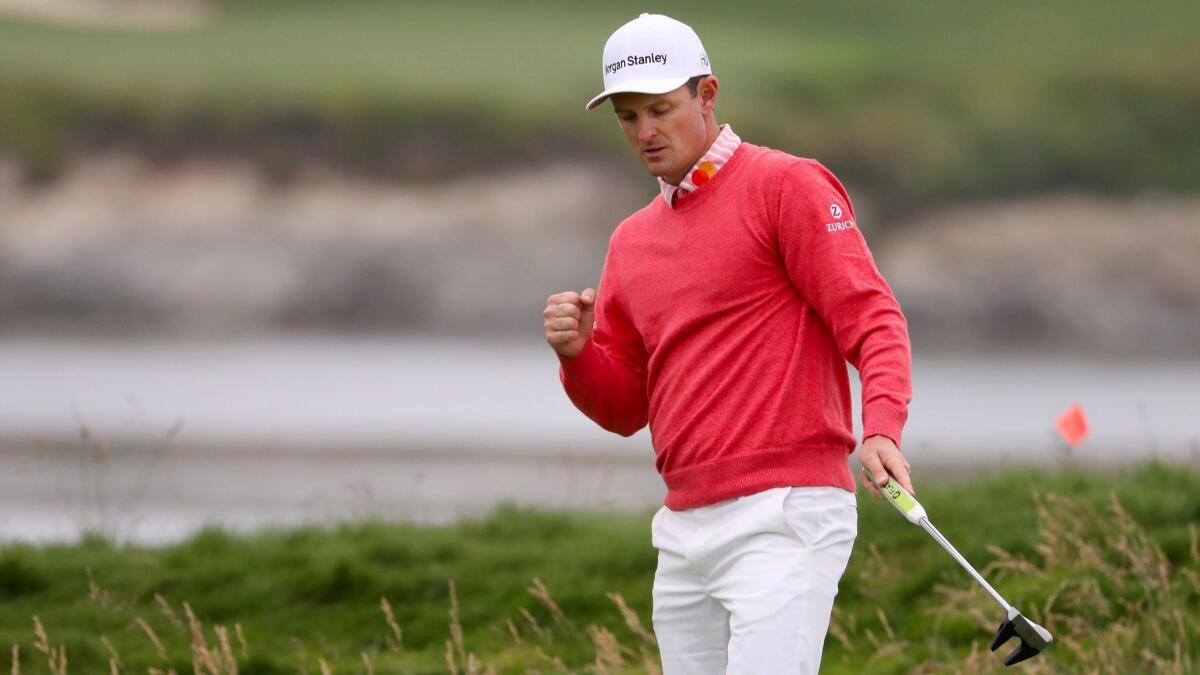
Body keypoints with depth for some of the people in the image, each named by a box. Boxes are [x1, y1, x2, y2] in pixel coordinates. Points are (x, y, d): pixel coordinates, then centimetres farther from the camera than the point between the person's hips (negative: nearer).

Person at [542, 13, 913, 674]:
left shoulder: (786, 185, -2)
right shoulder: (632, 240, 20)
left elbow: (869, 315, -10)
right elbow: (624, 406, 21)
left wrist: (881, 428, -28)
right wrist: (576, 352, -1)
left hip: (783, 519, -8)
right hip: (684, 530, 8)